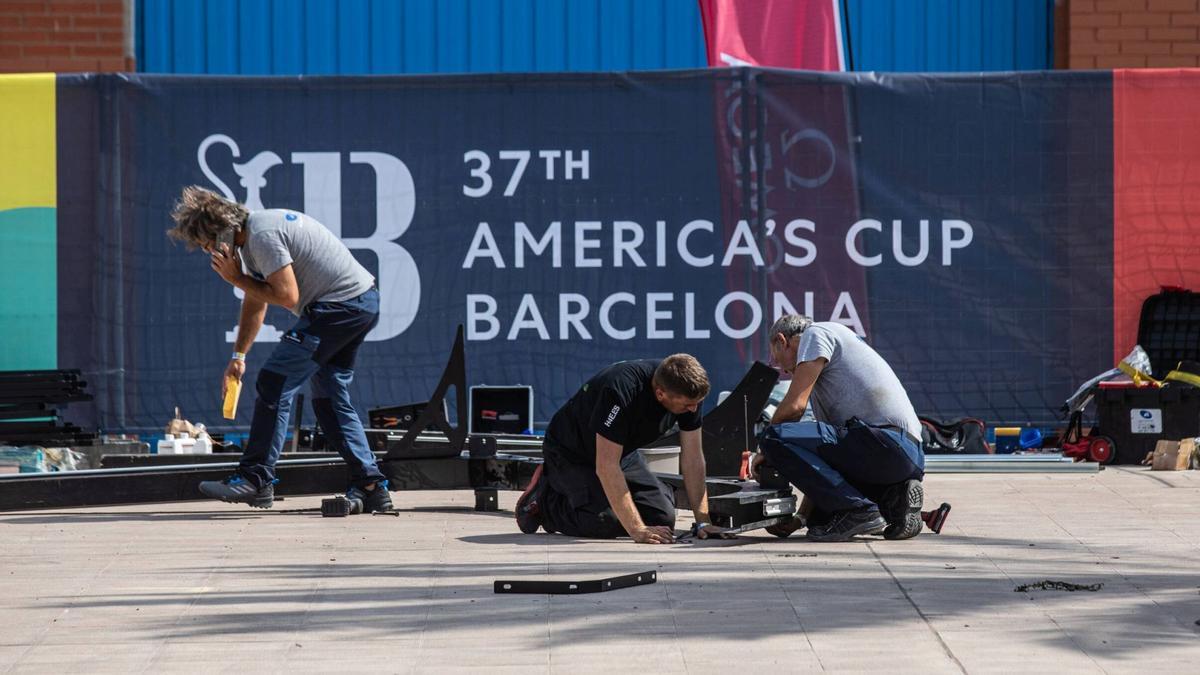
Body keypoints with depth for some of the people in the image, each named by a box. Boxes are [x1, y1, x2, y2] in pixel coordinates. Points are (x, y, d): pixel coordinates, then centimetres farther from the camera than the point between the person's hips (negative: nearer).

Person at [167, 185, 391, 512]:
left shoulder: (263, 236, -18)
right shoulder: (250, 235, 17)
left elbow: (287, 296, -18)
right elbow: (256, 301, 26)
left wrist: (237, 279, -8)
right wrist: (238, 355, 24)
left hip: (338, 306, -11)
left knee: (274, 383, -9)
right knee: (330, 397, 16)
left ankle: (255, 479, -9)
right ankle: (371, 487, 12)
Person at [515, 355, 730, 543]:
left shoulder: (688, 390, -20)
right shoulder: (620, 392, -40)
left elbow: (692, 456, -12)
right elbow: (606, 466, -40)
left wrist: (702, 521, -17)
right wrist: (637, 530, -43)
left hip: (623, 452, 6)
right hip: (570, 453, -6)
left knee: (663, 518, -10)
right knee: (605, 524, -25)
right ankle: (544, 497, 2)